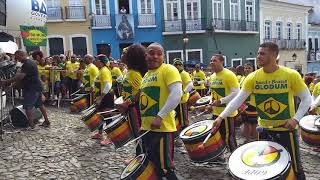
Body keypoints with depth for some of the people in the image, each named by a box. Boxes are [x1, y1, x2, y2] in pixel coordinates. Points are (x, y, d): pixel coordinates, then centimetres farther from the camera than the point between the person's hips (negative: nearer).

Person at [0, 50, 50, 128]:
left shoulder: (26, 64, -18)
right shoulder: (31, 62, 14)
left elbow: (20, 77, -26)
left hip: (31, 89, -10)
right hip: (37, 87, 10)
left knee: (27, 106, -4)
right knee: (40, 104, 15)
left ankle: (31, 124, 1)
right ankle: (47, 121, 20)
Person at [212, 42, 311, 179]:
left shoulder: (291, 75, -13)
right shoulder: (253, 77, -8)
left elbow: (307, 99, -4)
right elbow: (238, 99, -10)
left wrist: (296, 119, -16)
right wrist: (221, 116, -20)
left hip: (286, 129, -2)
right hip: (264, 129, 2)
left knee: (294, 167, 12)